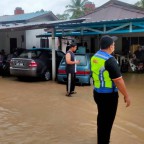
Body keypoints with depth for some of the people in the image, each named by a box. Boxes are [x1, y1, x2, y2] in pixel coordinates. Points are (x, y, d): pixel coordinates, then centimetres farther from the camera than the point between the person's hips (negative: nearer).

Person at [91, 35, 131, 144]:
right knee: (107, 120, 4)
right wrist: (126, 95, -15)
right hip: (108, 95, -9)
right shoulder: (109, 60, -23)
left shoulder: (94, 57, 3)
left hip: (97, 92, 9)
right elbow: (118, 80, -23)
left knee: (102, 117, 24)